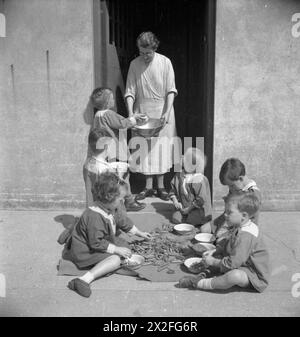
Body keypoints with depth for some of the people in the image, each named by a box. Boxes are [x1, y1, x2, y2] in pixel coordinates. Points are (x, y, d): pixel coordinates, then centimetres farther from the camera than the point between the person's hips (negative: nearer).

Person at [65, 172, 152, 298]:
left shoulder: (114, 209, -2)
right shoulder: (94, 216, -33)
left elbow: (124, 223, 16)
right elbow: (96, 243, -30)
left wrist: (140, 233, 23)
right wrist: (117, 249, -25)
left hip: (102, 242, 10)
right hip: (85, 251, -10)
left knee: (125, 245, 9)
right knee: (116, 259, -28)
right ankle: (85, 280, -39)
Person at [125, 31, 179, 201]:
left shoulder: (165, 62, -5)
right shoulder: (134, 64, -1)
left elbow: (171, 90, -6)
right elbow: (130, 92, -3)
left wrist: (167, 112, -17)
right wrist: (130, 113, -16)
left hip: (161, 111, -1)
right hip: (141, 111, 1)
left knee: (162, 148, 3)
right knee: (144, 149, 2)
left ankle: (161, 186, 14)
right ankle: (148, 187, 11)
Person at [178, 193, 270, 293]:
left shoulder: (245, 236, -30)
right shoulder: (239, 228, 3)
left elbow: (232, 263, -29)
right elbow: (229, 246, 17)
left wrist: (212, 262, -16)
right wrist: (215, 252, 2)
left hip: (255, 276, -11)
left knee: (236, 275, -40)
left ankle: (199, 283, -28)